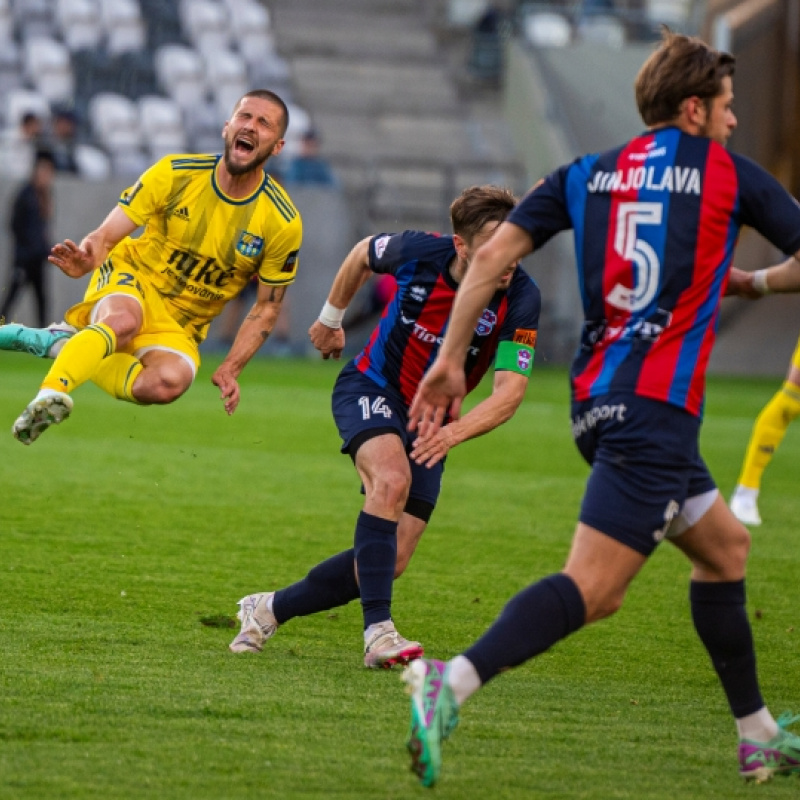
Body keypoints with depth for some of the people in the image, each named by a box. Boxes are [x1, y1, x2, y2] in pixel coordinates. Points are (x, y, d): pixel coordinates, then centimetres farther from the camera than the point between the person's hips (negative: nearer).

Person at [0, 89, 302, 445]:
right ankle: (51, 394, -47)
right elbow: (106, 235, -8)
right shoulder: (175, 173, -10)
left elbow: (266, 307, 2)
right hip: (131, 282, -1)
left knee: (170, 381, -34)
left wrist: (229, 370, -10)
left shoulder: (283, 224, -9)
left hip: (180, 327, 1)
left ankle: (66, 343, -18)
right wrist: (86, 258, -33)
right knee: (123, 320, -40)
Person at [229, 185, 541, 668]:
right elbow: (363, 255, 3)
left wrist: (456, 431, -46)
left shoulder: (521, 297, -22)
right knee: (392, 479, -35)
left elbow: (511, 390, -28)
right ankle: (379, 631, -37)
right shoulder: (420, 252, -21)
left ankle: (270, 610, 17)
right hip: (370, 390, -3)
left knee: (391, 562, -2)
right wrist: (331, 319, 17)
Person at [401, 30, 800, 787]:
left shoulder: (585, 176, 14)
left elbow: (493, 252, 5)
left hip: (597, 398, 8)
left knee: (723, 546, 22)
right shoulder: (728, 174, 4)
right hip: (655, 405, -8)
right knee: (592, 587, -17)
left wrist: (449, 359, 7)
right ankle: (450, 684, -36)